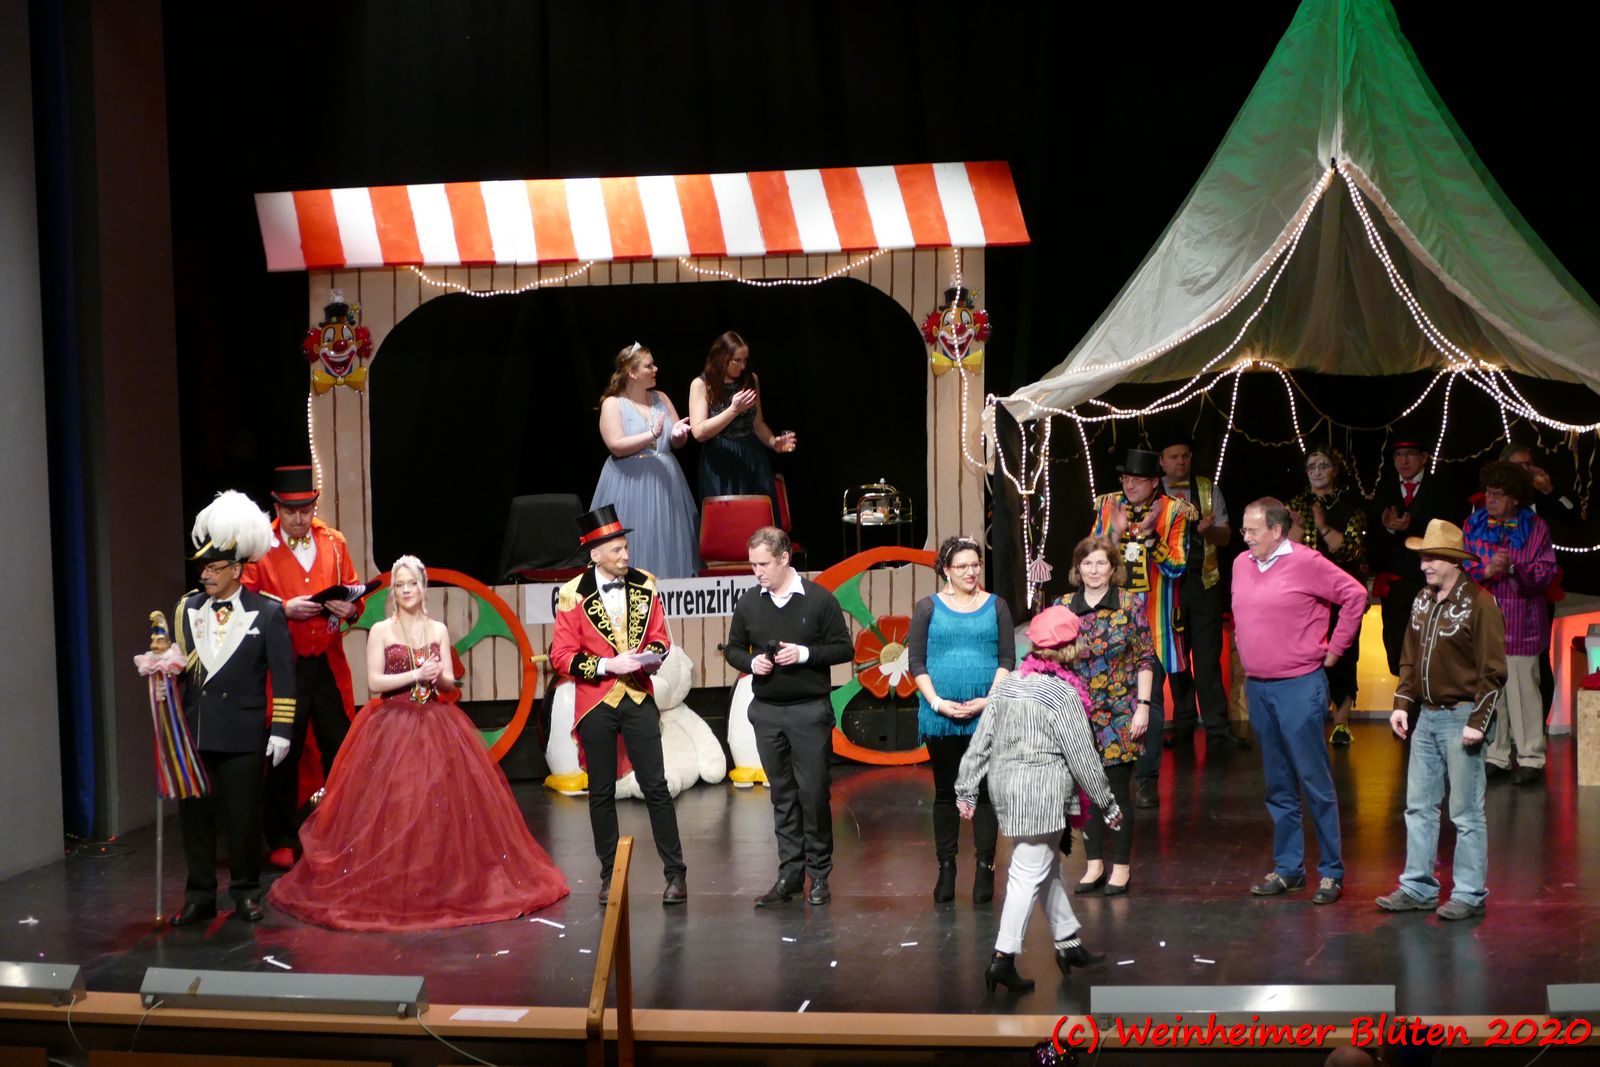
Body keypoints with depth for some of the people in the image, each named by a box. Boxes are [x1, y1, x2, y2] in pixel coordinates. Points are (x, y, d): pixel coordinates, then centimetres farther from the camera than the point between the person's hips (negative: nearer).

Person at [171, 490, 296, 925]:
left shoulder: (267, 612, -2)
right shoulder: (187, 608, 9)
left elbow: (283, 674, -3)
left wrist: (281, 729, -7)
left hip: (243, 733, -3)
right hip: (193, 729, 3)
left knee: (243, 816, 4)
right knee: (195, 813, 5)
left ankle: (245, 893, 17)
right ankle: (199, 896, 14)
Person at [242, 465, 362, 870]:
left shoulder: (334, 542, 11)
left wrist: (349, 608, -5)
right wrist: (285, 609, -17)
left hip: (329, 665, 3)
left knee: (339, 749, 3)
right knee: (284, 755, 3)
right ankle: (281, 842, 14)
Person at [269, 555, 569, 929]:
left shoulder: (438, 629, 10)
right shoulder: (381, 631, 0)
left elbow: (449, 683, 11)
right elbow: (374, 682, -8)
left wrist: (439, 676, -11)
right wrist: (417, 674, -15)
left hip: (436, 726, 3)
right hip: (392, 726, -3)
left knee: (444, 800, -3)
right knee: (393, 806, -9)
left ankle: (446, 880, 8)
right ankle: (391, 886, 1)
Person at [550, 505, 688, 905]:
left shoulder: (644, 585, 1)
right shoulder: (573, 595, -9)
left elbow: (659, 635, 13)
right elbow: (562, 655, -7)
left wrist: (652, 655, -9)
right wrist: (607, 665, -18)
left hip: (639, 699, 2)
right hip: (596, 704, -1)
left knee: (656, 787, -1)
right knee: (601, 793, 8)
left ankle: (675, 873, 7)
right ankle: (610, 875, 18)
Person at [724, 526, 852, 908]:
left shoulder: (819, 599, -5)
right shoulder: (748, 602, 5)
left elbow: (843, 648, -2)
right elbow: (733, 649, 14)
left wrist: (805, 654, -17)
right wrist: (751, 662, -7)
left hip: (809, 709, -4)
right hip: (766, 711, 4)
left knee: (813, 793, -2)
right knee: (782, 795, 8)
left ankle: (819, 875, 9)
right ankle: (790, 873, 14)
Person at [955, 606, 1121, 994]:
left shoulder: (1006, 685, 7)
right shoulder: (1064, 695, -13)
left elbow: (980, 742, 8)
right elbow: (1082, 757, -10)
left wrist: (966, 789, 14)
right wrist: (1108, 804, 0)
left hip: (1005, 787, 8)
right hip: (1042, 794, -8)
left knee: (1048, 865, 19)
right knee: (1029, 874, -3)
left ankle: (1068, 943, 29)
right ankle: (1003, 958, -4)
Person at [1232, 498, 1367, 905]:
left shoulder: (1306, 563, -10)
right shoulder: (1241, 565, 9)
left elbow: (1355, 595, -10)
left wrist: (1334, 649, -6)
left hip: (1299, 686, -6)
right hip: (1257, 686, 6)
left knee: (1315, 782, -3)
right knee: (1278, 786, 12)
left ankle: (1332, 872, 4)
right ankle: (1288, 867, 20)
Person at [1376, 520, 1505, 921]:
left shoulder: (1479, 604, -12)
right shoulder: (1422, 601, 11)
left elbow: (1492, 670, -13)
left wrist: (1477, 722, -16)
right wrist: (1402, 704, 9)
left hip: (1461, 718, -8)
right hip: (1426, 717, 8)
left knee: (1466, 813, 0)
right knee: (1419, 807, 11)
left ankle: (1469, 895, 7)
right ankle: (1418, 887, 19)